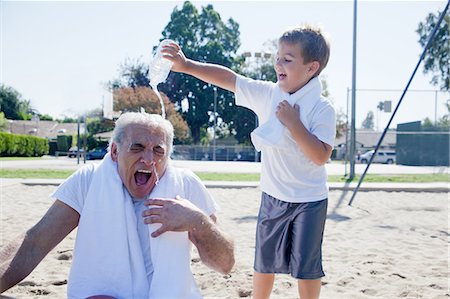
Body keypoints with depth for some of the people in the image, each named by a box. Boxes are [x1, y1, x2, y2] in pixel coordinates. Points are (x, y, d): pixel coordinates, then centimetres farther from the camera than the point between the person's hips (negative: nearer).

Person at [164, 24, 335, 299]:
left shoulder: (322, 109, -17)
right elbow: (228, 78, -8)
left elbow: (321, 156, -25)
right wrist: (187, 65, -17)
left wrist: (293, 123, -27)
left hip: (309, 201, -4)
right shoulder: (267, 94, -5)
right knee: (265, 261, 17)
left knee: (306, 266, 9)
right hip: (273, 196, 4)